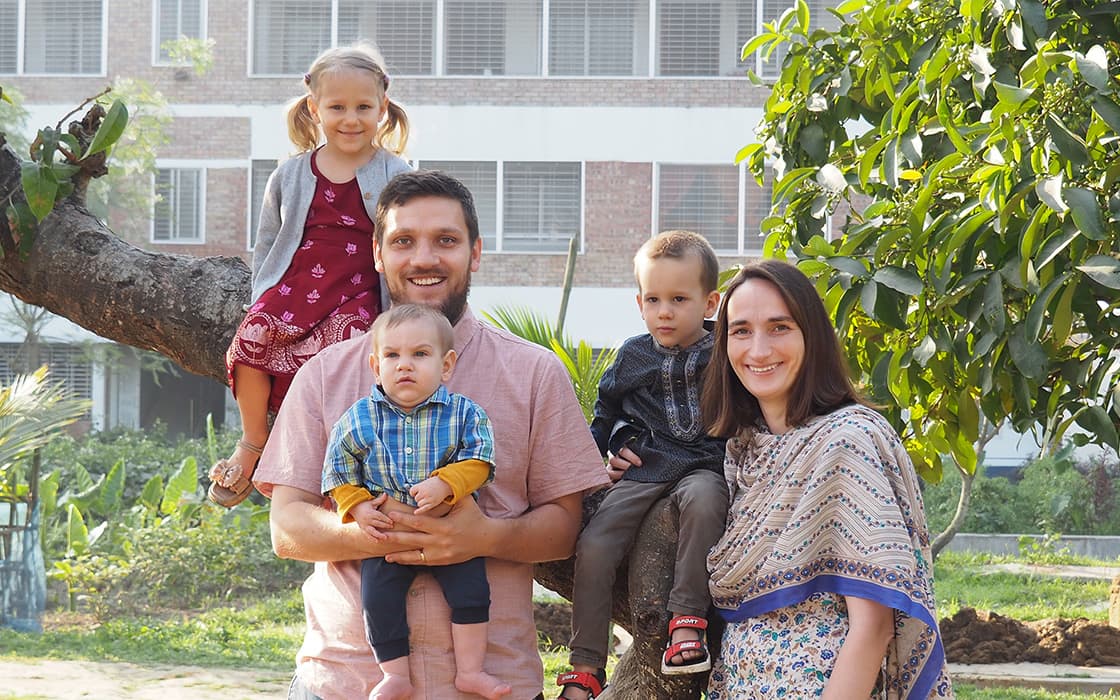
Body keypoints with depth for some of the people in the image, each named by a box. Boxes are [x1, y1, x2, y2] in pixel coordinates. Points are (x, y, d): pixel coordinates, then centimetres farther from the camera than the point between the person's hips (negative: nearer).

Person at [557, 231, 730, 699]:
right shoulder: (633, 356, 12)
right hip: (641, 470, 3)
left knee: (703, 499, -39)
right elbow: (606, 410, 28)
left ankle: (687, 620, -34)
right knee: (593, 546, -19)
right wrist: (595, 454, 19)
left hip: (703, 466, -2)